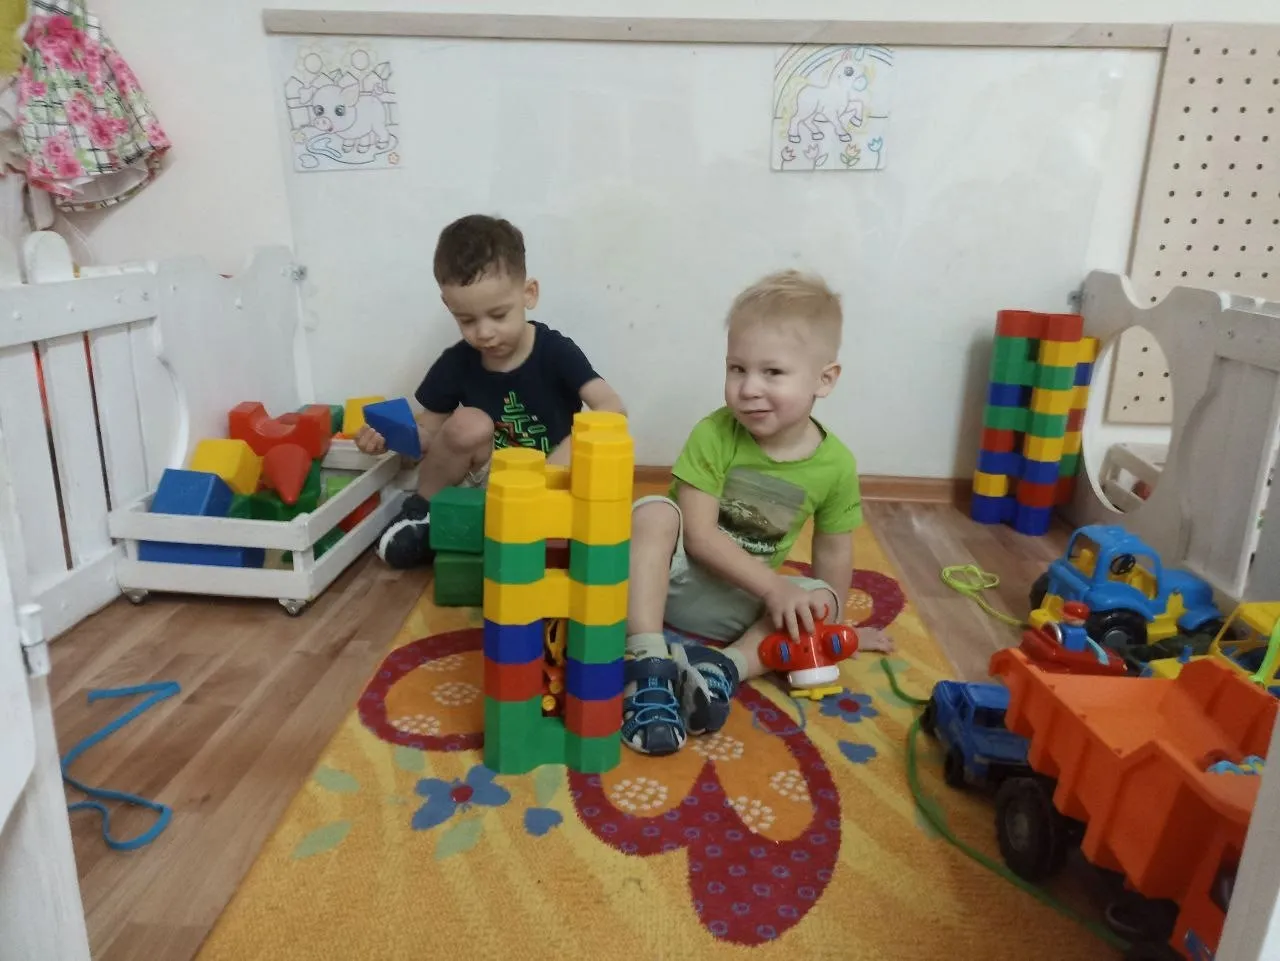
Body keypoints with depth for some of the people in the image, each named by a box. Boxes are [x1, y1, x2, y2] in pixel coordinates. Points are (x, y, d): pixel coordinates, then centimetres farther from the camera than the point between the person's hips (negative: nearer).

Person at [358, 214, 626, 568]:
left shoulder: (555, 352, -15)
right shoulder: (456, 364, -7)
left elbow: (613, 409, -26)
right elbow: (428, 432, 2)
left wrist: (560, 462, -42)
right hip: (488, 483, 1)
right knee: (469, 425, -29)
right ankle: (422, 509, -2)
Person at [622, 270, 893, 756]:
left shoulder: (835, 464, -11)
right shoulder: (714, 435, -18)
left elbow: (833, 552, 2)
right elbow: (698, 535, -22)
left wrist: (829, 616, 9)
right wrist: (774, 587, -27)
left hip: (744, 602, 2)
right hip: (678, 575, -2)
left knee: (815, 600, -20)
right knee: (653, 514, -29)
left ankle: (725, 666, -35)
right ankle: (647, 663, -38)